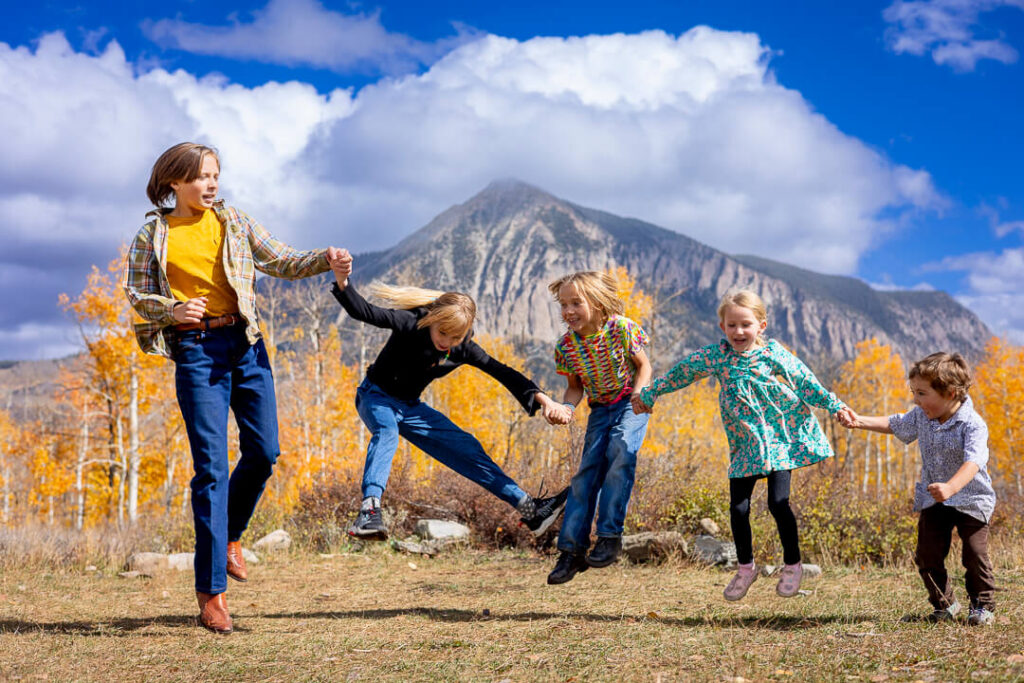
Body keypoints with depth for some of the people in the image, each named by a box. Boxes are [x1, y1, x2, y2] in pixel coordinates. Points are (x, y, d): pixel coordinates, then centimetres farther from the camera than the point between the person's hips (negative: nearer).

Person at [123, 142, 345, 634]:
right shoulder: (154, 235, 6)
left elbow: (281, 261, 9)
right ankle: (210, 589, -2)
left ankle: (229, 533, 31)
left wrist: (324, 259, -9)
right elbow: (134, 291, 8)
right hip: (195, 350, -3)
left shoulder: (235, 223, 11)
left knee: (263, 451, 0)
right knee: (211, 465, -8)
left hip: (245, 343, 3)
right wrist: (171, 310, -12)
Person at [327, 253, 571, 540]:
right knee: (386, 431, -39)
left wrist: (545, 401, -19)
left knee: (465, 448, 3)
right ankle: (369, 509, -55)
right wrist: (342, 281, -57)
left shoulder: (464, 349, -12)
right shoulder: (410, 323, -27)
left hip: (410, 408, 5)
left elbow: (503, 373, -9)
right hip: (376, 397, -5)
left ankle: (530, 508, 10)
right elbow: (364, 312, -39)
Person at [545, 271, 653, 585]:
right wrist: (566, 407, -17)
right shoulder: (566, 345, -9)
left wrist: (640, 395, -23)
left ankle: (610, 535, -20)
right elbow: (575, 387, 3)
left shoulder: (621, 329, -19)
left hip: (631, 404, -3)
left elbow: (643, 365, -6)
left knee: (620, 451, -27)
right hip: (600, 409, 4)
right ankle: (572, 550, 0)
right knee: (587, 471, -4)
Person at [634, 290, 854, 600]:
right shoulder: (715, 355, -2)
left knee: (778, 502, -11)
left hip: (780, 438, -3)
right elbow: (682, 371, 10)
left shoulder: (773, 354, -8)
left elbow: (805, 381, 0)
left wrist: (834, 406, 2)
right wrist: (649, 394, 18)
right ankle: (746, 568, 21)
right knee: (738, 508, -1)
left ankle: (792, 565, 11)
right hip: (744, 444, 3)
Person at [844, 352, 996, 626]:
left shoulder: (973, 425, -24)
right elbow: (896, 425, 17)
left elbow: (973, 461, -38)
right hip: (933, 500, 6)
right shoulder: (921, 416, -2)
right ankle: (944, 603, 19)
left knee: (975, 554, -6)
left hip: (970, 499, -5)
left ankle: (983, 604, 15)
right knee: (928, 555, 2)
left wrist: (951, 487, -55)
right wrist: (861, 421, 7)